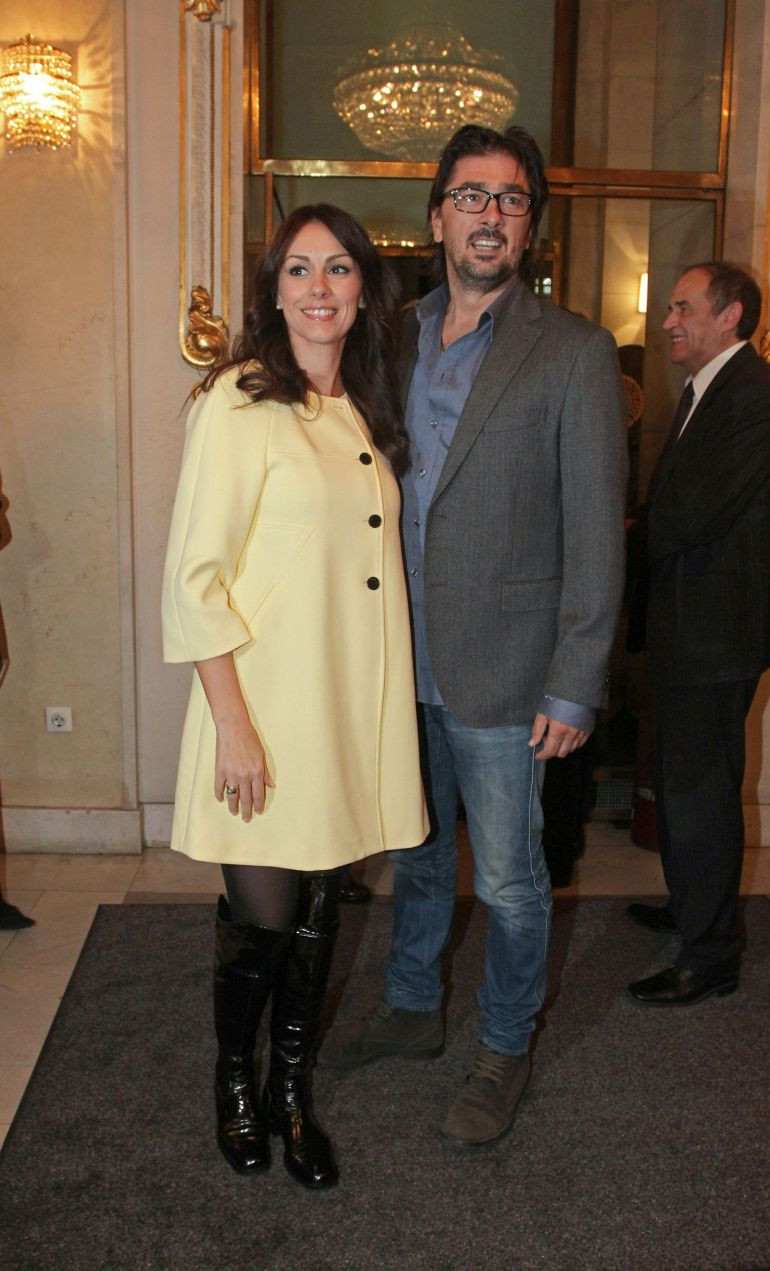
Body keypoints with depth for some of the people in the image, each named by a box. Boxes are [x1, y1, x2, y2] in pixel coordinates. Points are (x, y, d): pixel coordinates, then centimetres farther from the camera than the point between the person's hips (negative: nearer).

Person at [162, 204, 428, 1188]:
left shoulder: (367, 411, 13)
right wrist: (232, 724, -16)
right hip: (267, 709, -6)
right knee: (264, 915, 1)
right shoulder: (242, 403, -9)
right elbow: (194, 579, -13)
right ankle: (235, 1082, 31)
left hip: (354, 705, 6)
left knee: (321, 905, 14)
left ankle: (292, 1092, 33)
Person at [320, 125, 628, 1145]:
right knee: (415, 852, 21)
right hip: (402, 661, 5)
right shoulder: (396, 340, 7)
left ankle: (505, 1051, 32)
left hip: (500, 673, -5)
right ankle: (412, 1009, 43)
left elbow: (596, 535, -10)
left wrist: (574, 689, -13)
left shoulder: (574, 353, -9)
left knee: (508, 880, 9)